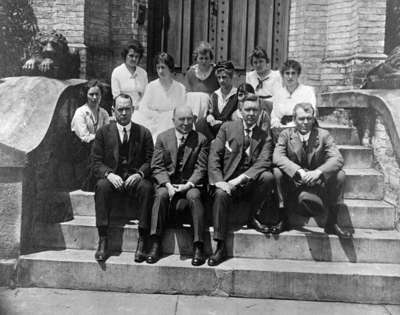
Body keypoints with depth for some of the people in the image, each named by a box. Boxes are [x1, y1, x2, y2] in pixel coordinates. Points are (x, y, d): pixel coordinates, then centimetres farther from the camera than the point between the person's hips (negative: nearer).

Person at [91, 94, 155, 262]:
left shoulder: (143, 133, 8)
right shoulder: (103, 132, 8)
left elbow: (150, 161, 3)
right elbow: (96, 162, 2)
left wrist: (139, 174, -18)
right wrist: (109, 174, -18)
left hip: (135, 178, 0)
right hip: (112, 177, 1)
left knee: (146, 187, -32)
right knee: (102, 186, -32)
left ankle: (142, 241, -28)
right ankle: (102, 241, -29)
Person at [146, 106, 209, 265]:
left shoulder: (201, 140, 4)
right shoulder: (162, 137, 7)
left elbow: (201, 168, -1)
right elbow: (157, 166, 1)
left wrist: (188, 185, -18)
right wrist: (168, 185, -15)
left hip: (191, 184, -1)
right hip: (168, 182, 1)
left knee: (194, 196, -32)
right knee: (161, 195, -30)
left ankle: (198, 247, -27)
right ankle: (155, 244, -25)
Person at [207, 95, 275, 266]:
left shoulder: (264, 136, 10)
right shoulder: (227, 128, 9)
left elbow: (264, 162, -6)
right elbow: (214, 155, 1)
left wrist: (240, 179, -21)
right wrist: (218, 181, -16)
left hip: (250, 182, 1)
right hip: (227, 181, -1)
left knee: (268, 177, -28)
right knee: (221, 194, -32)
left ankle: (253, 218, -5)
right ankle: (220, 247, -23)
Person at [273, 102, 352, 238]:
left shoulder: (323, 135, -3)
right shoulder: (286, 135, -3)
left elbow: (337, 159, -16)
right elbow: (277, 157, -19)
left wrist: (318, 172, -36)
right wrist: (299, 171, -35)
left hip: (317, 185, 1)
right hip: (293, 185, 0)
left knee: (340, 175, -25)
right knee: (277, 172, -27)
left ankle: (332, 222, -10)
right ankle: (282, 218, -10)